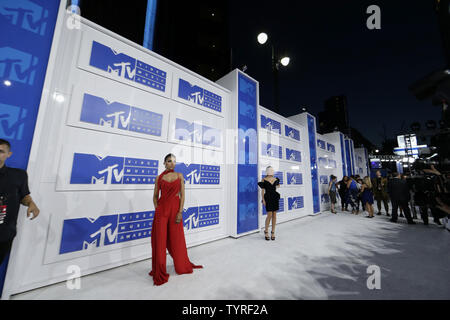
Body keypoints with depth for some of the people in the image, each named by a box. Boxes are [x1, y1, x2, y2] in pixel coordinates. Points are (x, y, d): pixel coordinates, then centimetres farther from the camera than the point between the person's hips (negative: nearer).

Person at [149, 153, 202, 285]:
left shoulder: (179, 176, 2)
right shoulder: (159, 178, 3)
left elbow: (182, 195, -2)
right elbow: (155, 196, 8)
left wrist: (180, 212, -8)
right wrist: (157, 210, -3)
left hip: (175, 209, 0)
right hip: (161, 210, 0)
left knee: (177, 240, 12)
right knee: (160, 240, 5)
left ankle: (182, 265, 39)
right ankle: (159, 272, 25)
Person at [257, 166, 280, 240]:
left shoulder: (275, 179, 8)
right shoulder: (264, 180, -4)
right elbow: (262, 190, -5)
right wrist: (263, 200, -9)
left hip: (275, 198, 5)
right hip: (268, 198, -4)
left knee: (274, 215, 8)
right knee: (269, 215, -6)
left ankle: (273, 232, 21)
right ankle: (266, 231, 16)